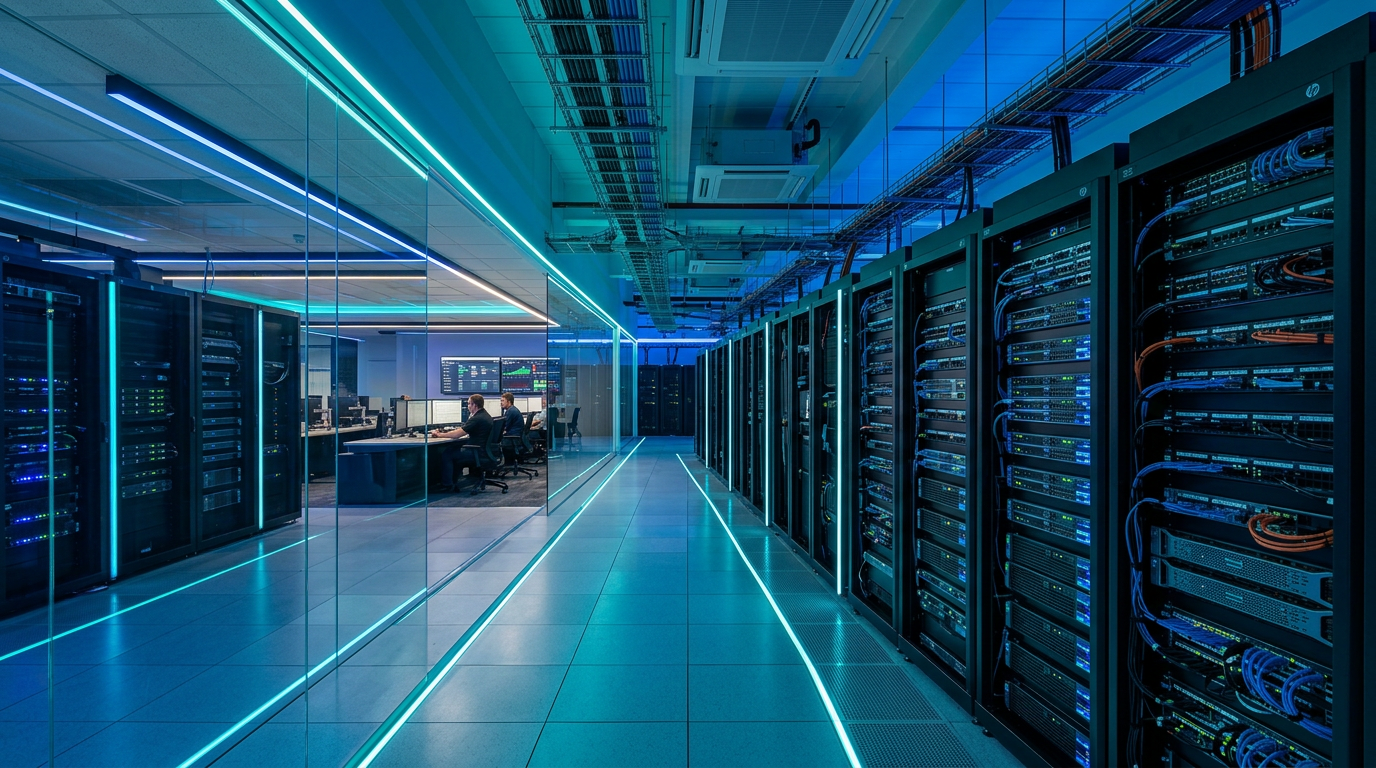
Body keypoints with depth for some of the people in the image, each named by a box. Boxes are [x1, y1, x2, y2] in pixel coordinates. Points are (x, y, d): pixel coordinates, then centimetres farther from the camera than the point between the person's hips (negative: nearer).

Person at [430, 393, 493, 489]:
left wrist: (439, 434, -7)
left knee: (445, 454, -5)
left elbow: (457, 434, -18)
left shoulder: (477, 419, -19)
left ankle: (447, 485, 2)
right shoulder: (485, 415, 12)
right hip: (484, 450, 10)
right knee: (452, 449, 21)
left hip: (478, 452, -10)